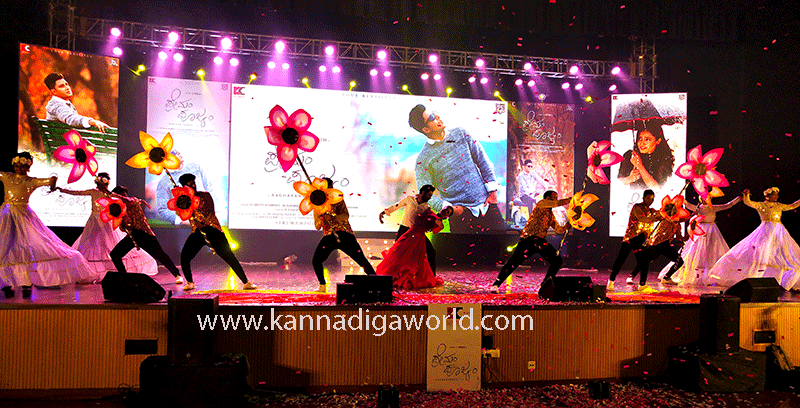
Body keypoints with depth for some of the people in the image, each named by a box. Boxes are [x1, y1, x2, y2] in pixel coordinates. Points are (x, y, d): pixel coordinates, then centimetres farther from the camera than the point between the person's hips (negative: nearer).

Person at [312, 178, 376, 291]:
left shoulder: (338, 199, 8)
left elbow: (346, 216, -8)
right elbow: (317, 226, 7)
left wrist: (332, 217, -26)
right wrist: (321, 219, -16)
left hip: (345, 235, -1)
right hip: (328, 237, 1)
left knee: (361, 260, -5)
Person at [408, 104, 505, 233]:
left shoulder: (460, 134, 6)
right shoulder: (423, 159, -6)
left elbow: (483, 161, 10)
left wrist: (492, 190, 3)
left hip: (486, 204, 3)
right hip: (460, 213, -3)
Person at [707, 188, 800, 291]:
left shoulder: (778, 205, 18)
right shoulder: (761, 205, 3)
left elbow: (791, 206, 29)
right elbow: (748, 202, -11)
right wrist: (746, 194, -28)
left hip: (779, 232, 6)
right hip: (766, 231, -6)